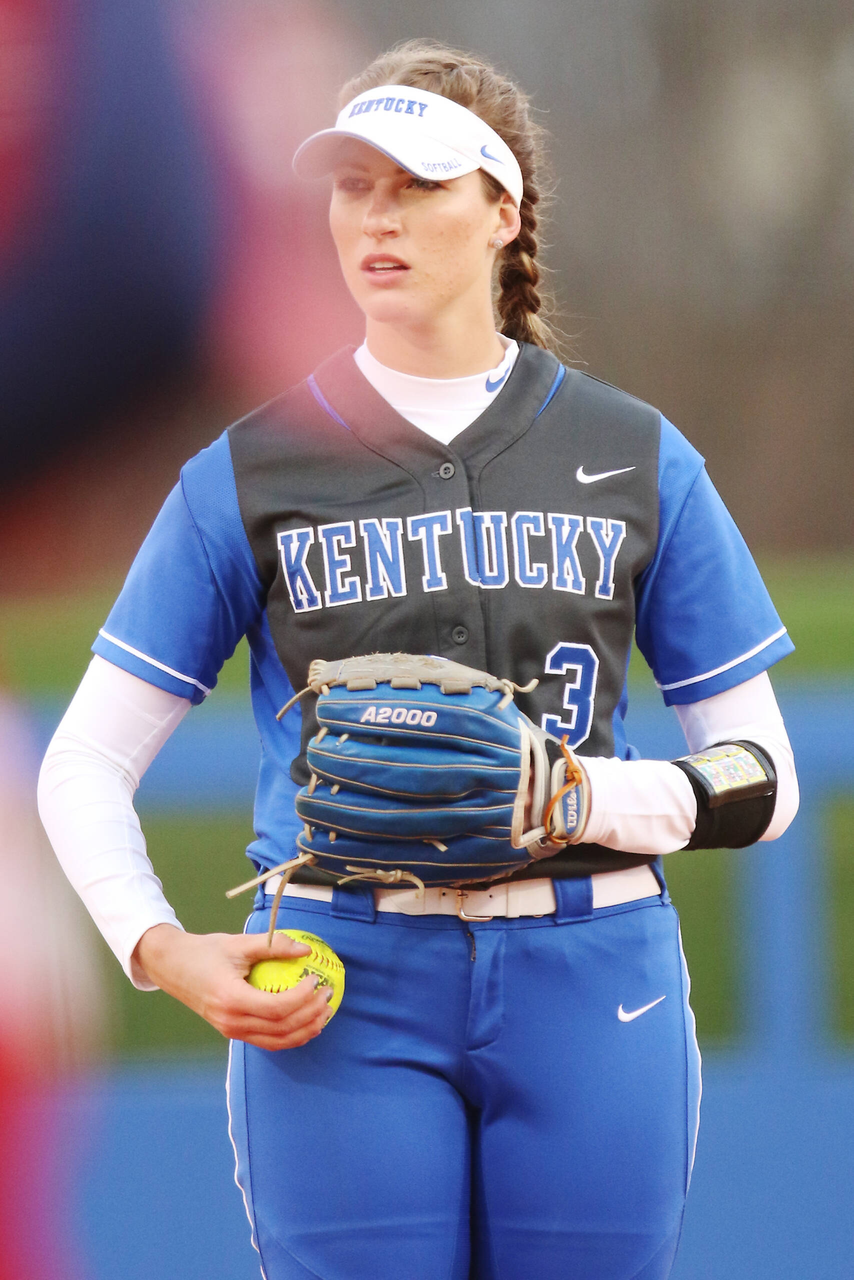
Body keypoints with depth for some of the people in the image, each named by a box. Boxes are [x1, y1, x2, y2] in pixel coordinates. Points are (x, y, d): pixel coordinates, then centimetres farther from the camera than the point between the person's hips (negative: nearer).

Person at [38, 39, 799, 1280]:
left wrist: (588, 799, -11)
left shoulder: (636, 458, 9)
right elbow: (86, 763, 9)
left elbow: (759, 778, 8)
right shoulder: (253, 469, 7)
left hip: (589, 986, 1)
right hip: (341, 993, -1)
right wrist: (162, 951, -8)